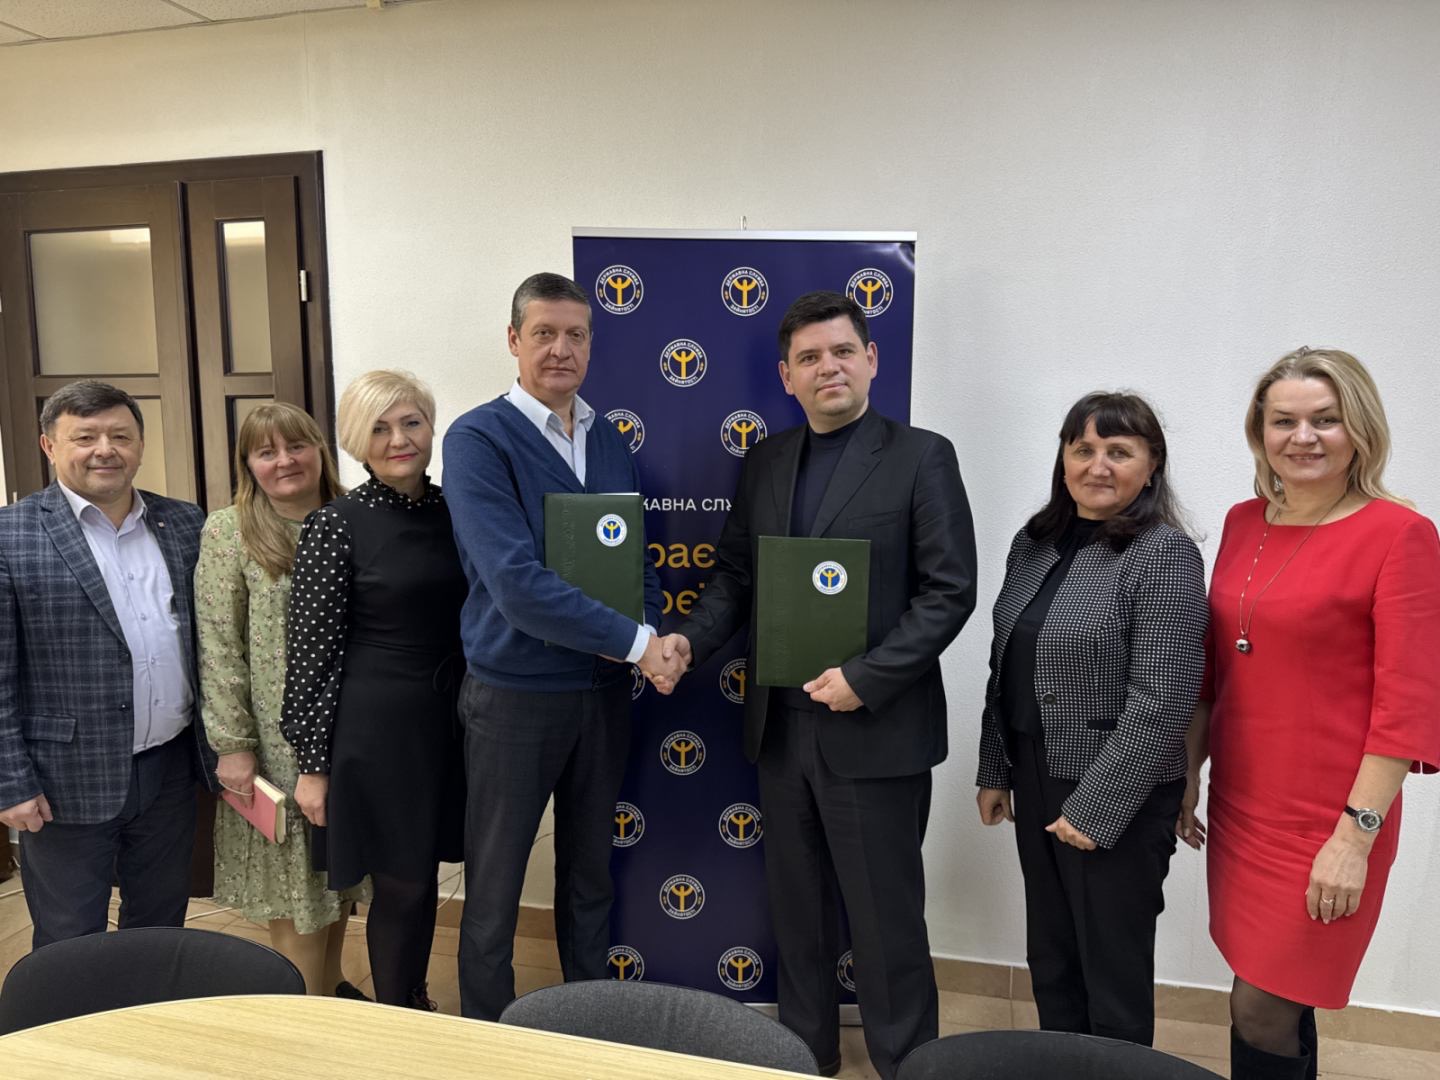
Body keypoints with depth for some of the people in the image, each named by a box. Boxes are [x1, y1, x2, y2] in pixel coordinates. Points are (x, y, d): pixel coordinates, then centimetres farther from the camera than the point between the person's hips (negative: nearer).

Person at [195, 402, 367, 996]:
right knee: (296, 880, 5)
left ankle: (332, 987, 34)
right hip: (278, 741, -3)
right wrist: (232, 744, -12)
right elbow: (219, 648, -8)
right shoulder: (228, 533, -4)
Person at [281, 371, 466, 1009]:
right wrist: (312, 764, -9)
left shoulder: (453, 508, 5)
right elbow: (312, 651, -9)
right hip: (377, 726, -5)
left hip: (448, 718, 5)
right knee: (400, 888, 6)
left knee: (422, 876, 17)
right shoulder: (336, 525, -10)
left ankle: (417, 1002, 39)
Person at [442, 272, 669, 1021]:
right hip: (514, 695, -5)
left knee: (589, 874, 20)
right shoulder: (477, 439, -13)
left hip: (603, 688, 5)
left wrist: (650, 631, -10)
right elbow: (515, 581, -23)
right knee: (495, 886, 12)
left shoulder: (610, 441, 5)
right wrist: (634, 642, -21)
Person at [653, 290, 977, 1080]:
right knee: (795, 909, 19)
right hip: (780, 724, 5)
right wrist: (691, 638, -8)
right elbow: (735, 575, 10)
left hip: (875, 730, -5)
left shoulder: (920, 457, -6)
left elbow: (949, 591, -10)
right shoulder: (764, 461, 9)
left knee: (886, 918, 8)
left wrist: (866, 678, -19)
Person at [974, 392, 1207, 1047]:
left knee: (1114, 970, 10)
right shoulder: (1034, 543, 7)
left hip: (1113, 800, -6)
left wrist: (1096, 809, -17)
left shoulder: (1164, 553, -14)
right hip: (1036, 783, 6)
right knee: (1050, 959, 19)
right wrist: (995, 772, 11)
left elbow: (1161, 701, -18)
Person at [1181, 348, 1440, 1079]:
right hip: (1240, 806, 6)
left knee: (1261, 1011, 2)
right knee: (1278, 1002, 17)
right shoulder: (1243, 524, 6)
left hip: (1324, 820, -5)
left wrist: (1356, 834, -16)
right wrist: (1188, 778, 12)